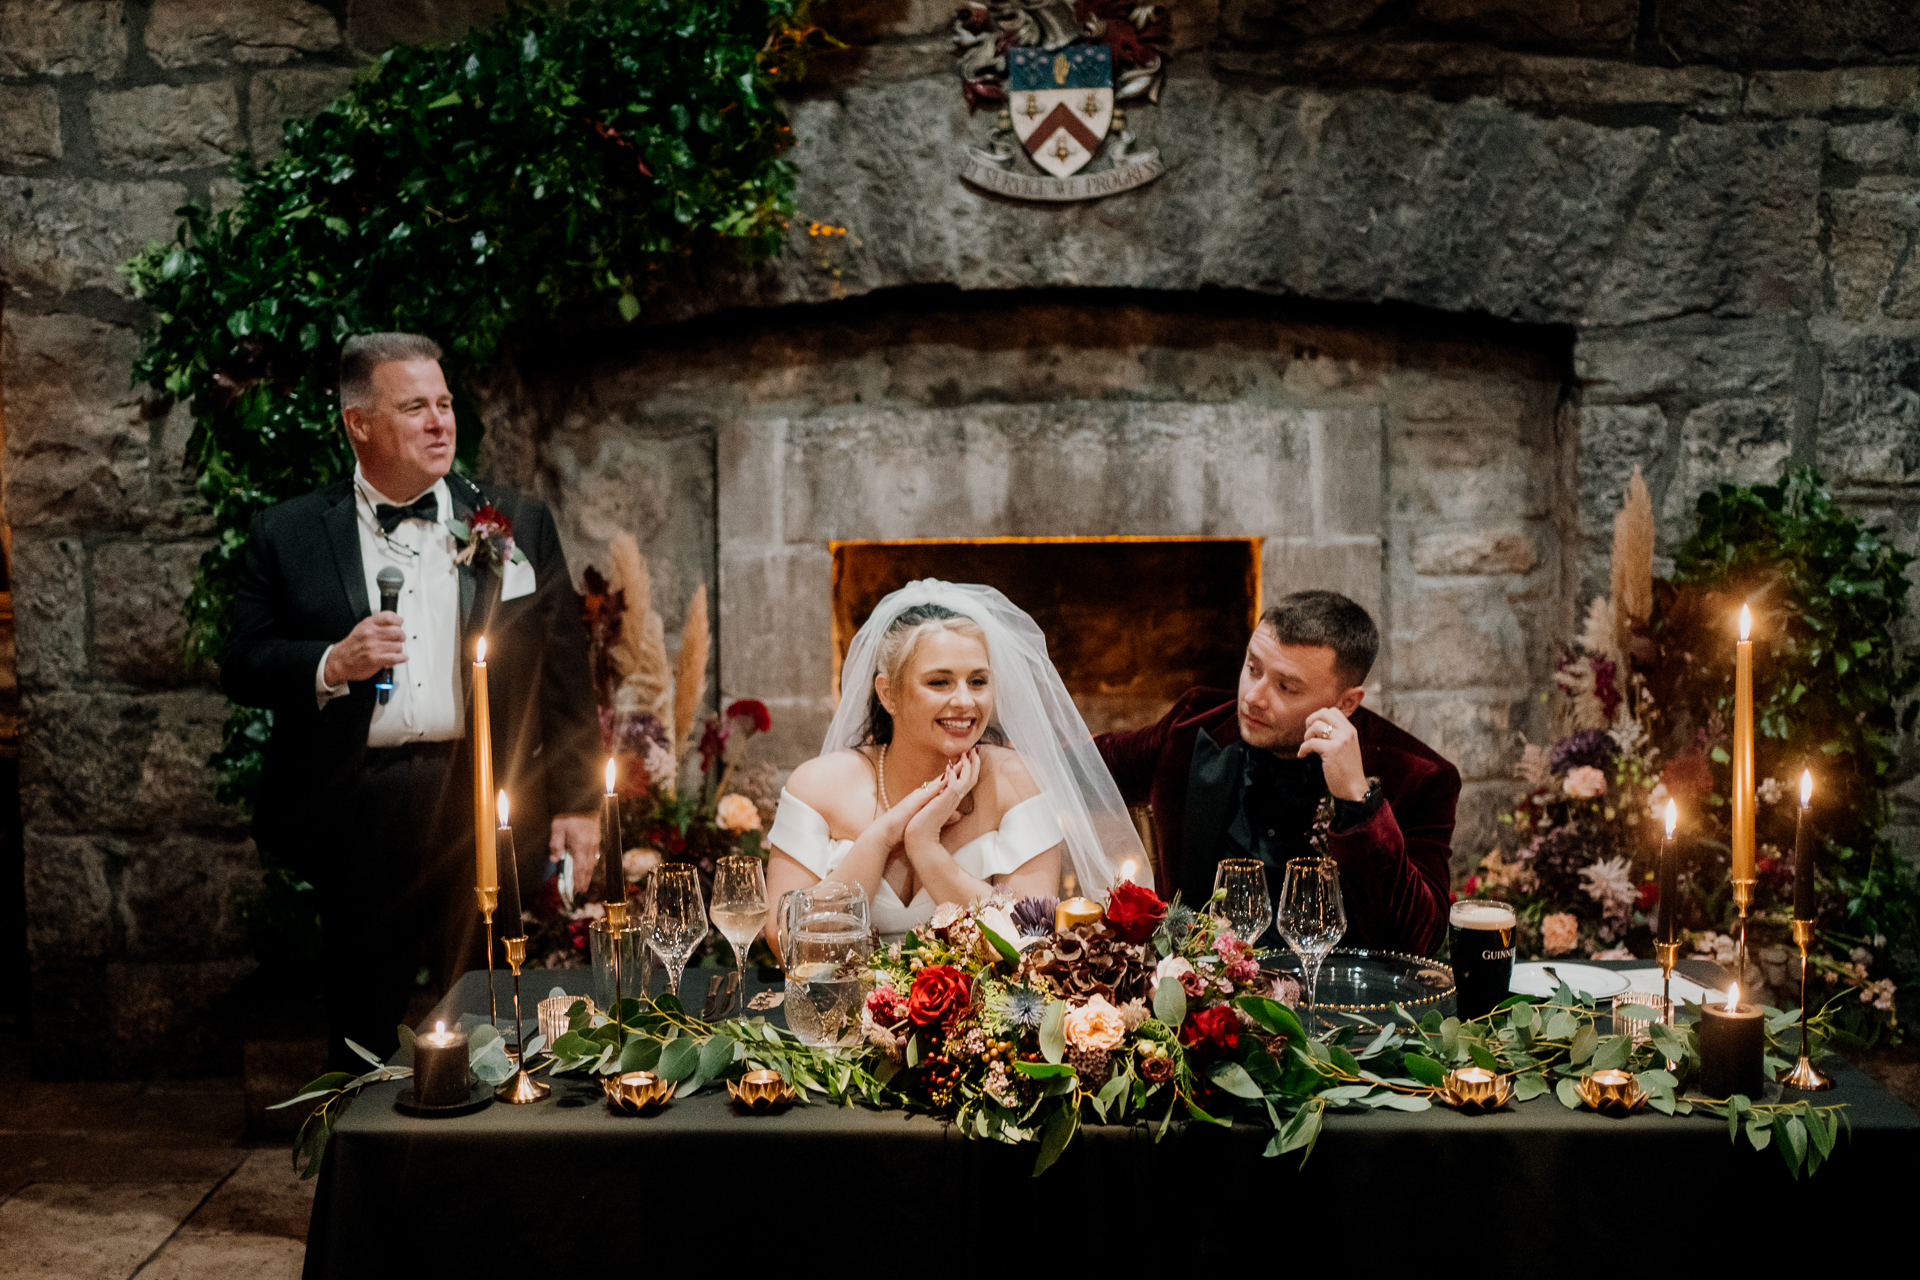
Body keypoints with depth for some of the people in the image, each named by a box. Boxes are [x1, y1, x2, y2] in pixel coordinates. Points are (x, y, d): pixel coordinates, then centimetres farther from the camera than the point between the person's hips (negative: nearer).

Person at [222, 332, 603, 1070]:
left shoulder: (517, 524, 8)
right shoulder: (286, 536, 6)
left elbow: (564, 670, 6)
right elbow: (242, 668, 5)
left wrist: (576, 803, 1)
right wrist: (332, 665, -15)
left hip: (486, 813, 1)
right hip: (359, 821, 0)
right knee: (362, 1033, 9)